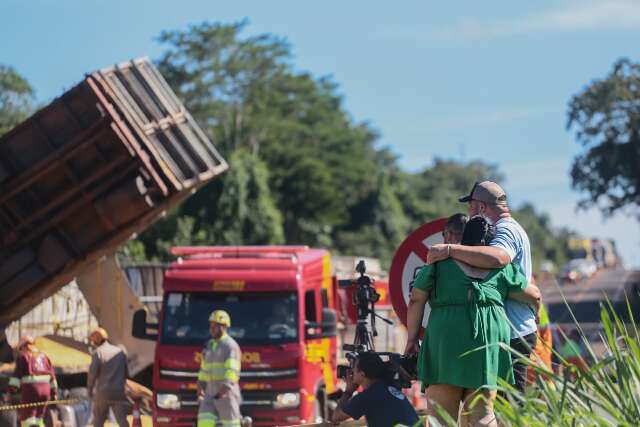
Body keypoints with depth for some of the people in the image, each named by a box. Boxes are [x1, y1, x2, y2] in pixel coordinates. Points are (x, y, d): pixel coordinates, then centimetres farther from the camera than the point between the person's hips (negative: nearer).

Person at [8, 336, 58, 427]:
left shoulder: (23, 356, 1)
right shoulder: (43, 356, 18)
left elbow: (17, 373, -10)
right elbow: (52, 375, 19)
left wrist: (12, 388, -14)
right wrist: (54, 392, 23)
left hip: (31, 388, -6)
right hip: (45, 389, 6)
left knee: (27, 417, -3)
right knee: (38, 417, 18)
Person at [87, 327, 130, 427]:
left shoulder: (97, 352, -5)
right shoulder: (120, 351, 9)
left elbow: (92, 372, -11)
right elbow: (126, 373, 11)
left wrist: (90, 389, 2)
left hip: (103, 392, -3)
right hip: (118, 392, 3)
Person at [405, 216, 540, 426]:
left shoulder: (440, 263, 9)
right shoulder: (501, 267, 12)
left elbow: (416, 300, 5)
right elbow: (534, 295, 18)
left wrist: (412, 339, 11)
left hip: (446, 344, -1)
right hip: (489, 344, 1)